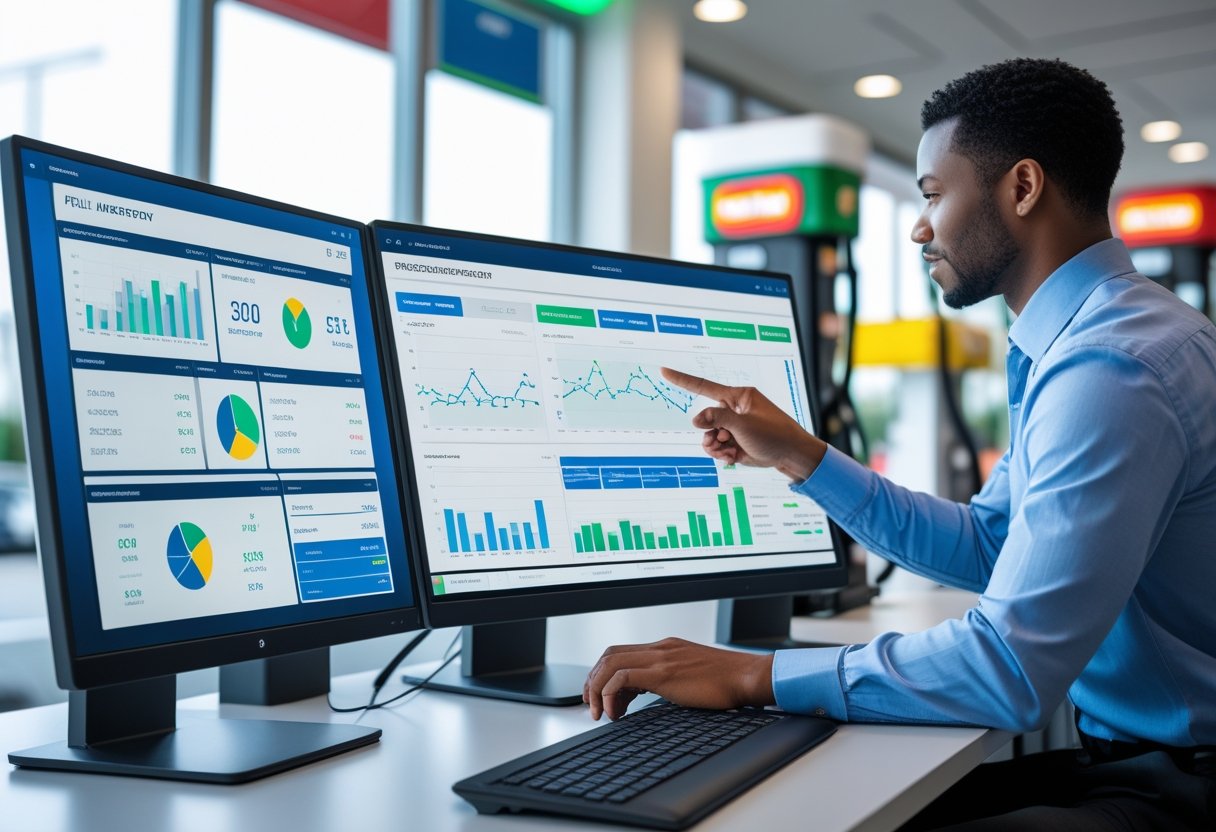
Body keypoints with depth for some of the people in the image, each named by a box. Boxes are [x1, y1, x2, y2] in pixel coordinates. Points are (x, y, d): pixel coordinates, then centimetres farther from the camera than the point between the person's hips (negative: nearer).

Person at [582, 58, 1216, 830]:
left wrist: (753, 674, -24)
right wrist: (799, 455, 8)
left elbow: (1013, 666, -30)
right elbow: (987, 546, 15)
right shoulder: (1107, 335, 11)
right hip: (1129, 750, 9)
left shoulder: (1110, 369, -25)